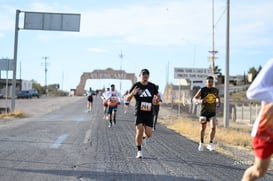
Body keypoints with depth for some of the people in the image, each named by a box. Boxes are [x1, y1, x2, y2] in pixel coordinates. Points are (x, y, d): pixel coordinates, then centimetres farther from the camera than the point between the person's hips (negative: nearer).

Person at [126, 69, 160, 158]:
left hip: (149, 113, 2)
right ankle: (139, 151, 4)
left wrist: (157, 100, -7)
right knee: (139, 131, -12)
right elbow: (127, 99, -1)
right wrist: (132, 94, -22)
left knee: (148, 134, -4)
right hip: (139, 113, -2)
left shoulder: (152, 86, 6)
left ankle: (144, 135, 34)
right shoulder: (136, 86, -2)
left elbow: (158, 96, 18)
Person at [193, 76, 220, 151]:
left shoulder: (216, 90, 2)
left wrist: (218, 101, 0)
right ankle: (201, 143, 33)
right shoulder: (202, 90, -9)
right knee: (202, 129, 9)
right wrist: (199, 101, -27)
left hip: (212, 113, 1)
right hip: (204, 112, -1)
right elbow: (194, 98, -6)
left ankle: (210, 144, -4)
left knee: (213, 127, -18)